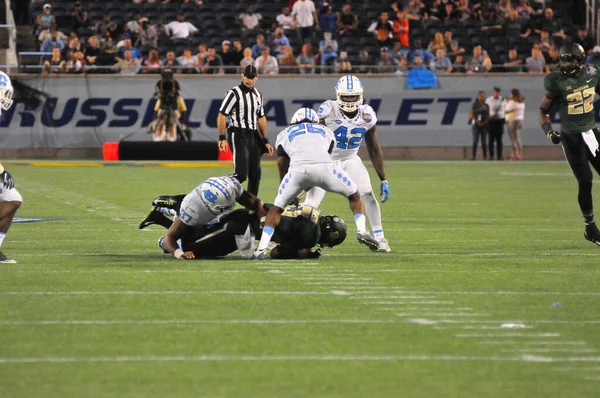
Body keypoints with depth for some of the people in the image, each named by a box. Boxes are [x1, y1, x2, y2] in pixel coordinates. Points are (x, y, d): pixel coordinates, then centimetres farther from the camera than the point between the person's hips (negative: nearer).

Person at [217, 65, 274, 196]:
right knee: (241, 174, -17)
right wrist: (222, 138, -16)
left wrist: (265, 141, 18)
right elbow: (222, 115, -9)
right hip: (238, 136, -7)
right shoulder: (234, 93, -7)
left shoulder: (258, 95, 14)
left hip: (253, 136, 7)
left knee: (255, 175, 7)